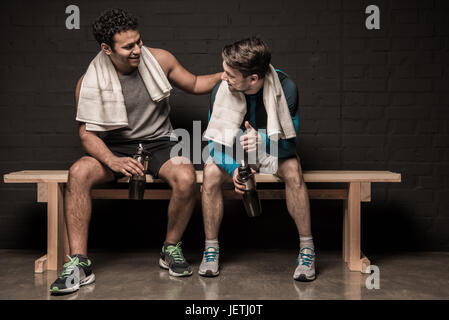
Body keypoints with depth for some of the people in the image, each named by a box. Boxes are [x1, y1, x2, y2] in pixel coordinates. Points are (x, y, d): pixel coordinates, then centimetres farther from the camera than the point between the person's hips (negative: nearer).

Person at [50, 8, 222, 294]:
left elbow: (195, 85, 12)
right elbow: (88, 134, -7)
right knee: (79, 173, -30)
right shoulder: (90, 82, -8)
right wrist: (114, 162, -27)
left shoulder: (159, 60, -3)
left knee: (186, 177, -32)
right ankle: (79, 264, -22)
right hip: (116, 148, 0)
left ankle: (171, 249, -6)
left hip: (159, 144, 1)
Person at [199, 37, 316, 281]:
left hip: (273, 150, -1)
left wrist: (263, 141, -43)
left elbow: (289, 142, -21)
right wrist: (233, 168, -33)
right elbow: (215, 141, -13)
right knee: (211, 173, -28)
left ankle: (306, 248, -20)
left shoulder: (285, 88, -25)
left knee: (293, 170, -33)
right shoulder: (221, 91, -20)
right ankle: (211, 248, -13)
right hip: (233, 151, 1)